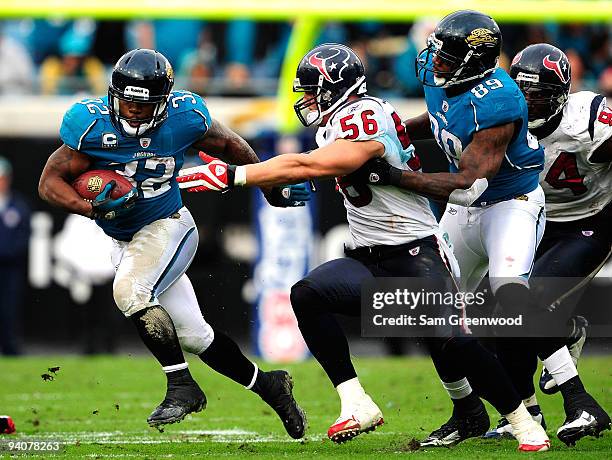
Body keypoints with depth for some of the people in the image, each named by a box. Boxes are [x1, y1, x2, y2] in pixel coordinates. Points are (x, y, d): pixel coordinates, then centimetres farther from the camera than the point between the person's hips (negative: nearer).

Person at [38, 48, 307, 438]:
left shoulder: (185, 118, -16)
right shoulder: (91, 125, -18)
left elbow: (229, 144, 4)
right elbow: (50, 182, -14)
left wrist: (273, 187, 12)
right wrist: (93, 209, -32)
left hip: (168, 227, -3)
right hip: (125, 241, 3)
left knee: (129, 290, -30)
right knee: (193, 335, 8)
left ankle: (182, 386, -20)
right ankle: (267, 385, 27)